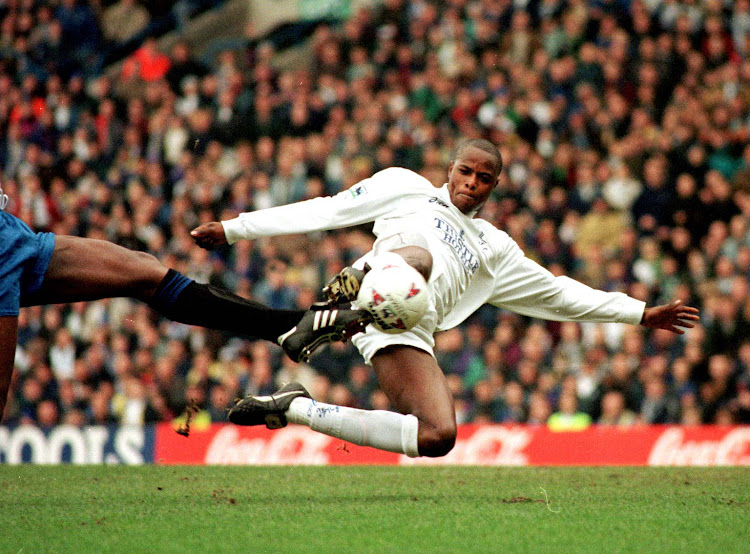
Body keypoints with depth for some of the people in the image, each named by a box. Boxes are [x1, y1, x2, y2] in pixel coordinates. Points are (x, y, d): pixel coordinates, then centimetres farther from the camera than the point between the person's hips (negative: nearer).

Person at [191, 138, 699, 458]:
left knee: (439, 436, -17)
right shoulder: (406, 188, 23)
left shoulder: (495, 250, 34)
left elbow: (559, 294, 36)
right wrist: (234, 229, 15)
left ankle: (296, 409, -10)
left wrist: (642, 314, 32)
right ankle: (346, 298, -65)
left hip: (409, 334, 5)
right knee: (419, 259, -36)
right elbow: (327, 211, 20)